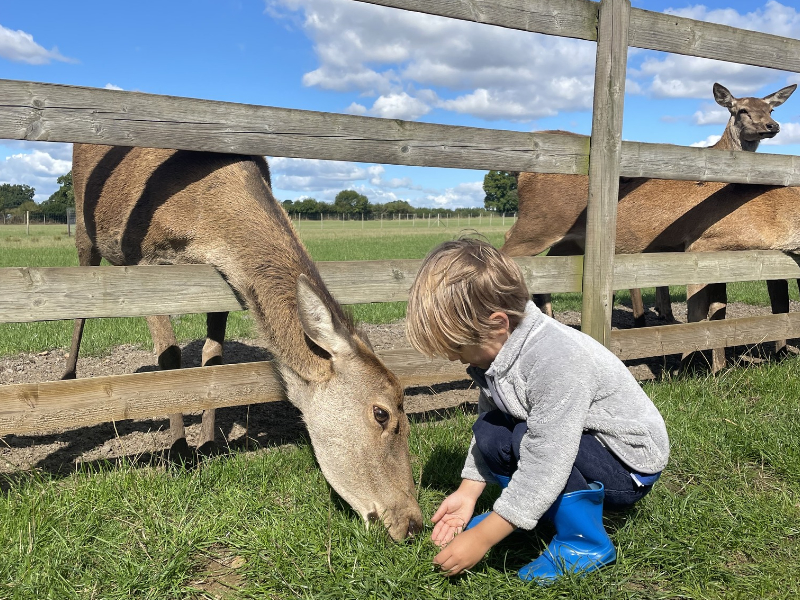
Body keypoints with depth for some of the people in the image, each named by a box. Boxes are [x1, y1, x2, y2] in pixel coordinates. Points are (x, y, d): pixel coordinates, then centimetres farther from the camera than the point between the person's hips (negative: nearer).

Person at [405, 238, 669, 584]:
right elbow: (488, 417, 4)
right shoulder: (497, 346, -8)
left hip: (630, 464, -7)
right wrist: (468, 492, -2)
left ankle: (585, 544, -10)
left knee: (528, 437, -30)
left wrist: (481, 539, -29)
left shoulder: (554, 360, -35)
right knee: (488, 432, -11)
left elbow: (544, 465, -35)